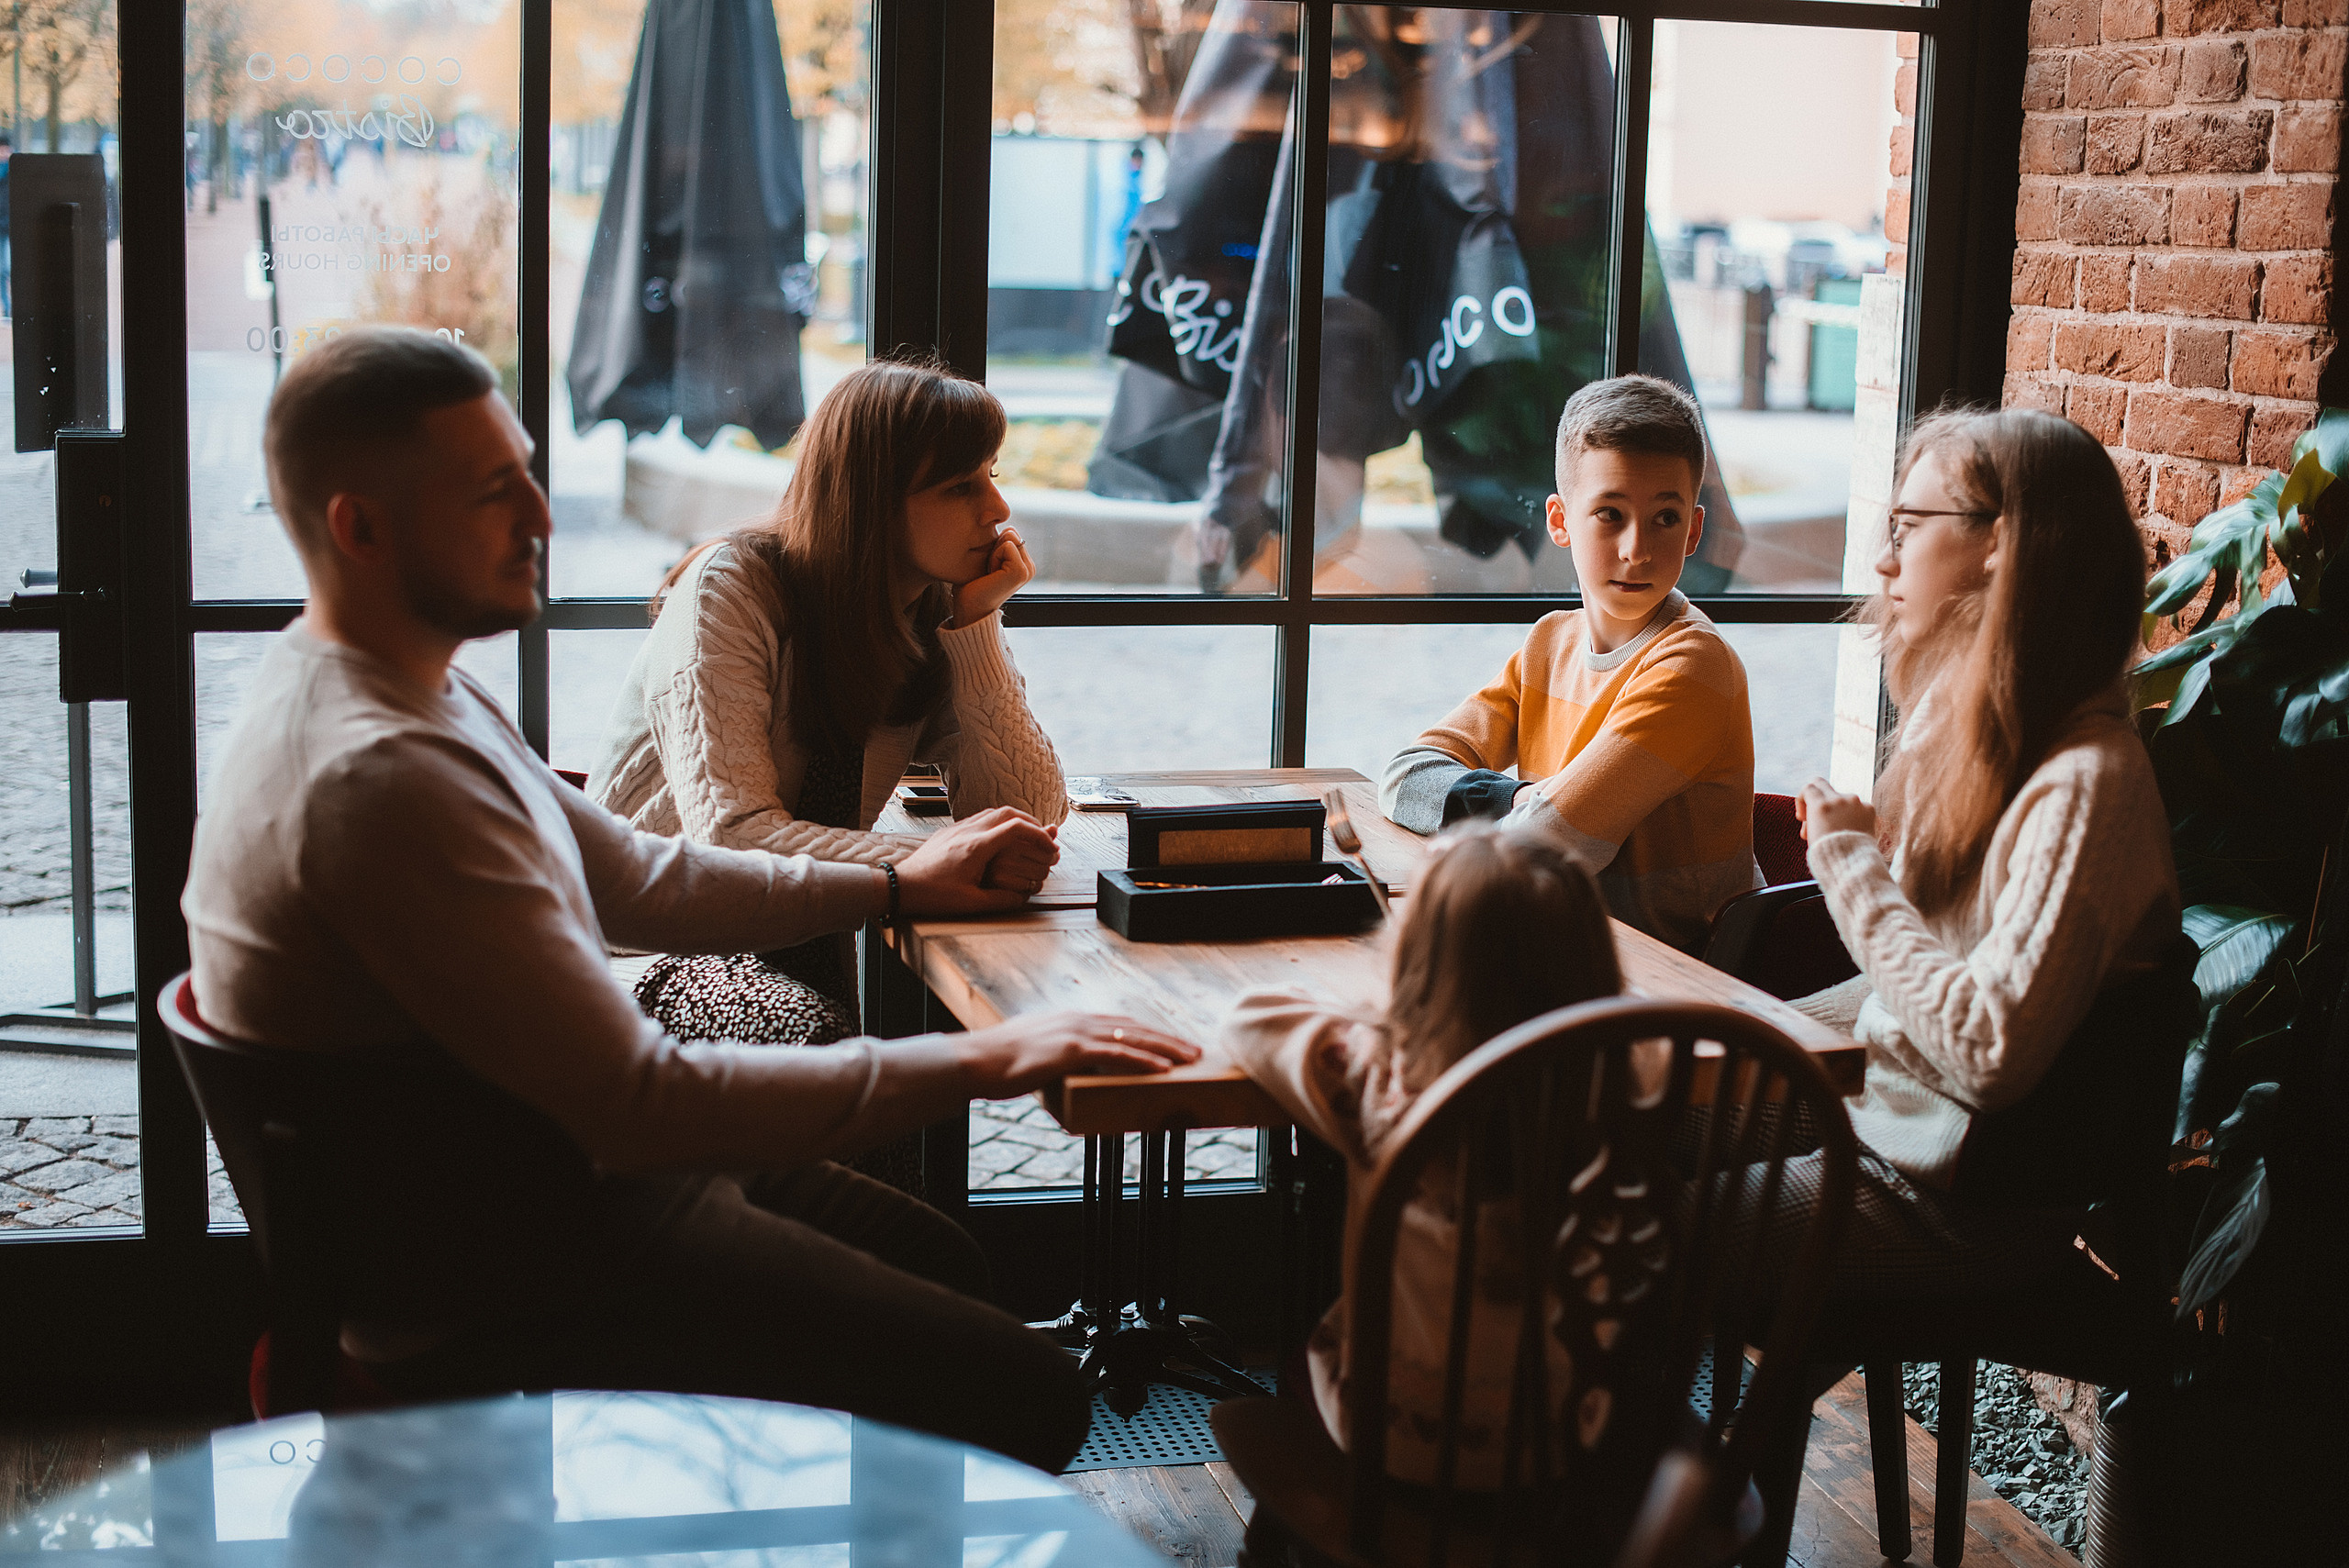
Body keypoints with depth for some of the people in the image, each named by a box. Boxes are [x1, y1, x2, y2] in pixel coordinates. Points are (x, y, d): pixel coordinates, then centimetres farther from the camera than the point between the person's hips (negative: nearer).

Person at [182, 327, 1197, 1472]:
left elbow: (631, 877, 18)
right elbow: (638, 1100, -29)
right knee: (1026, 1398, -11)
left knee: (938, 1259, 24)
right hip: (499, 1279, -11)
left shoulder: (407, 692, 6)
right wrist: (976, 1064, -23)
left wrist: (896, 884, 17)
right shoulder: (378, 777, -29)